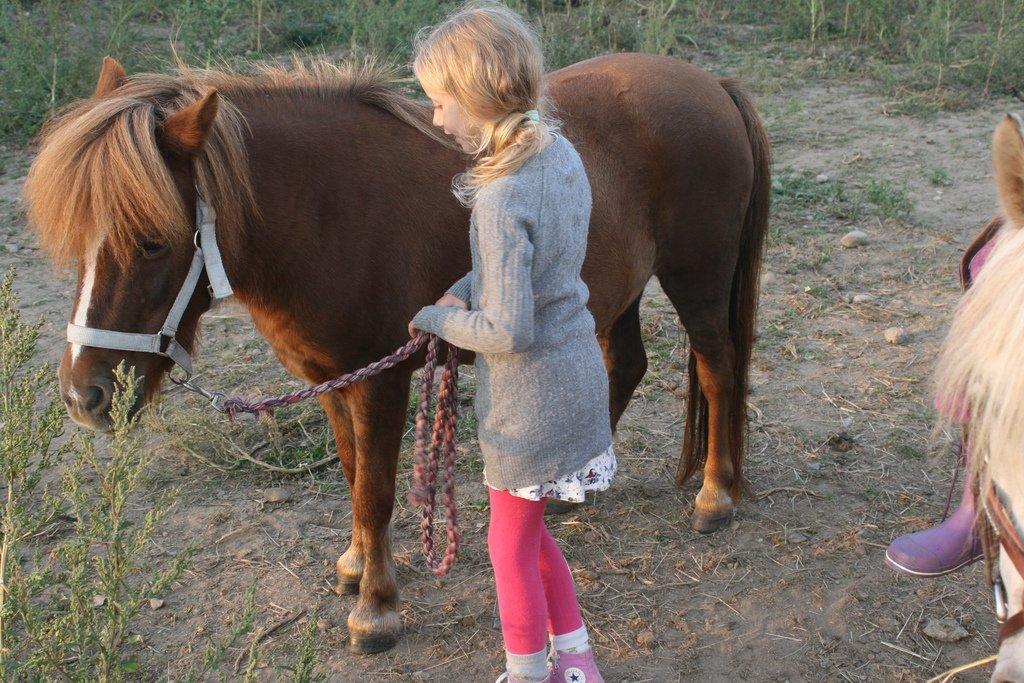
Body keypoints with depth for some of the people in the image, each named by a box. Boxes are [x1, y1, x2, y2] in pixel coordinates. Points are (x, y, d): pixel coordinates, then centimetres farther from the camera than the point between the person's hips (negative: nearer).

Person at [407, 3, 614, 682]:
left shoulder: (502, 200, -27)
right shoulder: (561, 152, 0)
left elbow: (508, 331, -27)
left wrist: (440, 319, -9)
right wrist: (465, 288, 0)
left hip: (528, 397, -9)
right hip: (579, 373, 9)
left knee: (511, 546, 12)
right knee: (529, 531, 25)